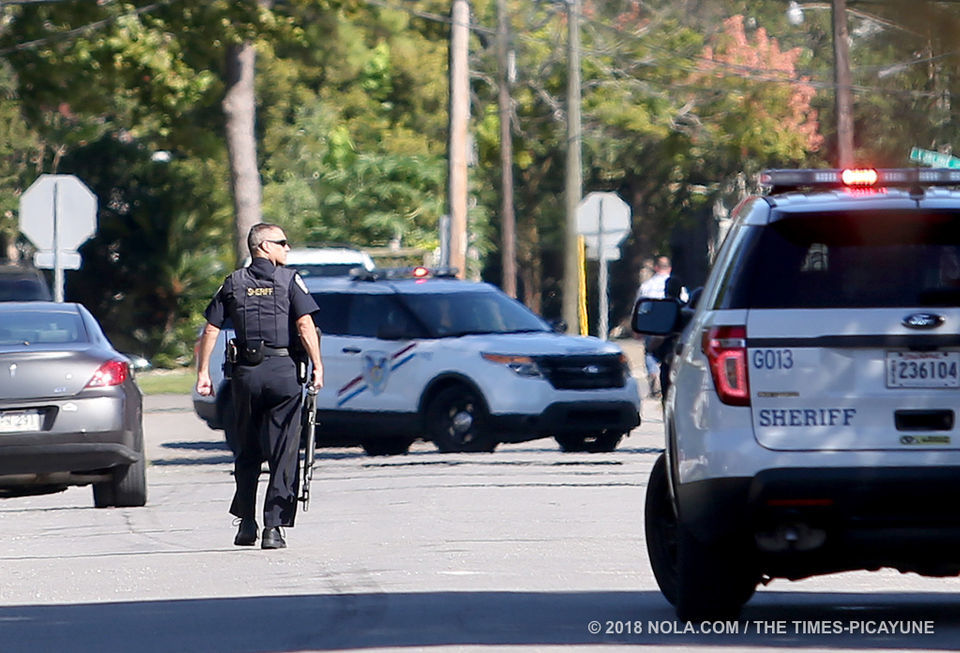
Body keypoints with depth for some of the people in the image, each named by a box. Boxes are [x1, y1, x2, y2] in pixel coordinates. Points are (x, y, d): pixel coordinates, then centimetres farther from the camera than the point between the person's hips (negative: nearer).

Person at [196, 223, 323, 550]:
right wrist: (317, 367, -8)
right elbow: (305, 325, -10)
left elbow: (210, 330, 5)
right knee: (283, 453, 0)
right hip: (282, 370, -3)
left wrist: (203, 372, 8)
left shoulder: (234, 283, 9)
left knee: (247, 452, 15)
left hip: (245, 373, 3)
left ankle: (246, 523, 15)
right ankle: (274, 527, -5)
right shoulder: (289, 279, 0)